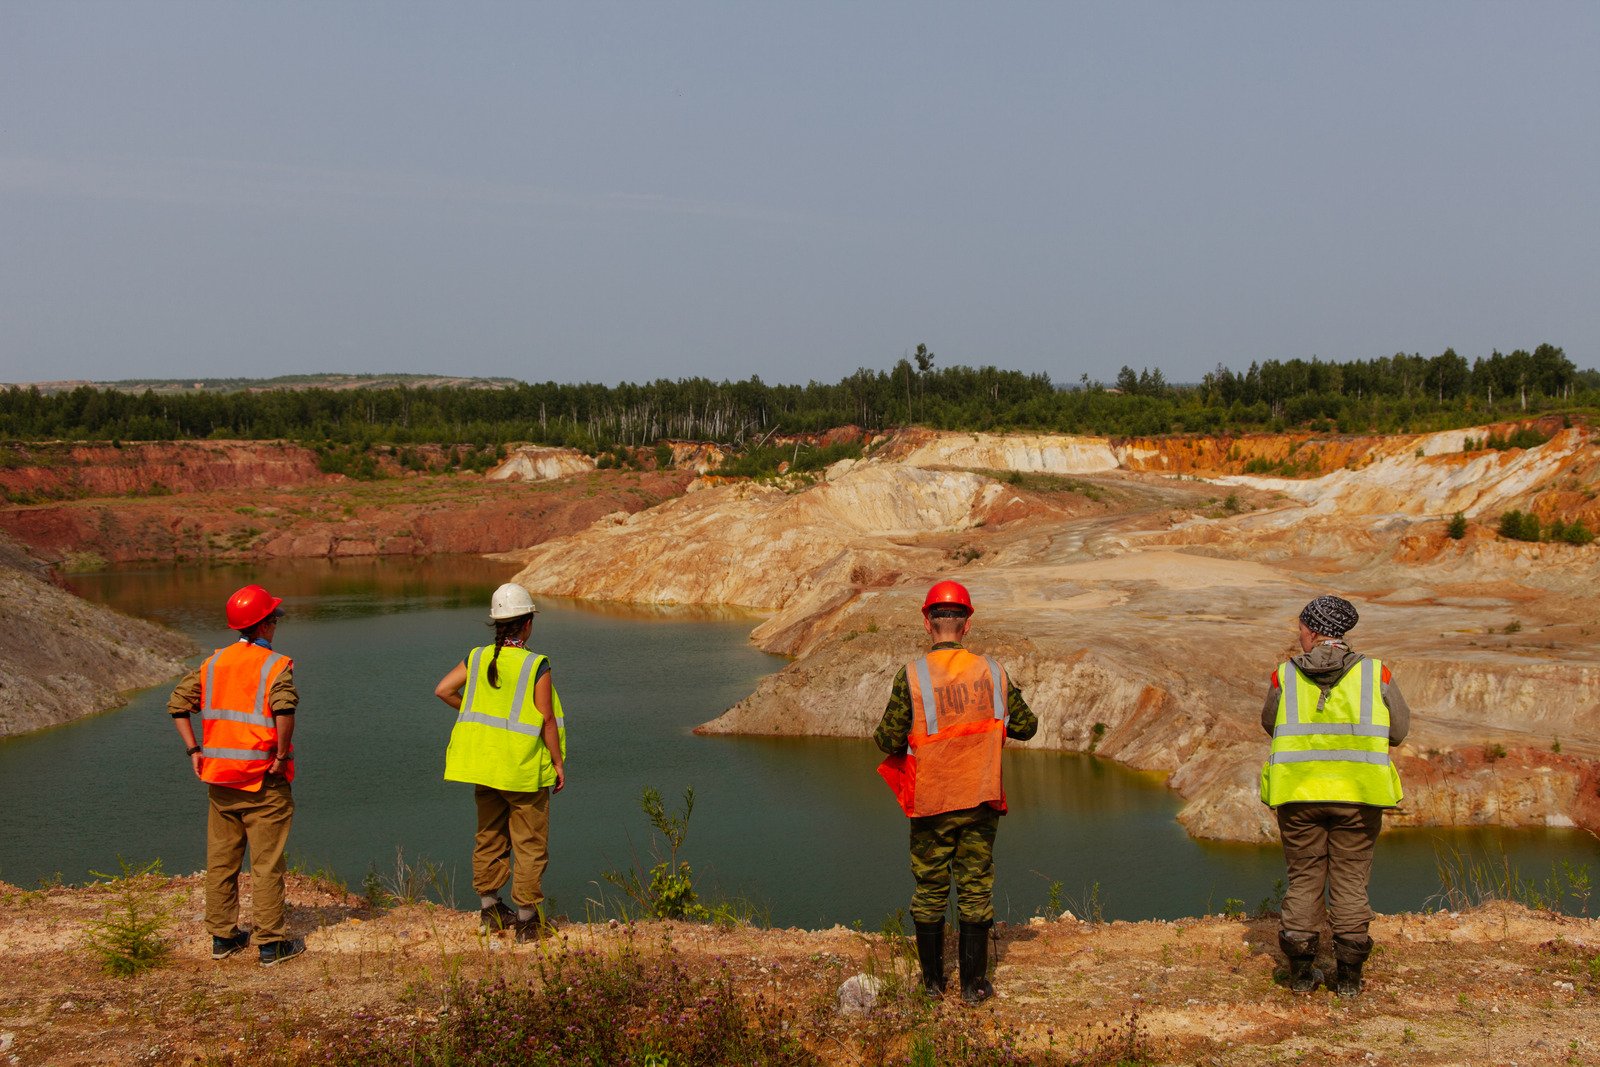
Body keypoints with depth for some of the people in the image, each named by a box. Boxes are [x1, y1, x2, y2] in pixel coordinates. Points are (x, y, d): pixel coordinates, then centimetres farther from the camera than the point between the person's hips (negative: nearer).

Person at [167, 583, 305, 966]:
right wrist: (281, 755, -18)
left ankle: (222, 936, 23)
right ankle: (271, 942, 5)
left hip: (220, 779, 6)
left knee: (221, 860, 14)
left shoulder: (213, 663, 8)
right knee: (266, 864, 1)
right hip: (263, 782, -6)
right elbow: (285, 707, -30)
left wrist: (194, 751, 9)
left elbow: (178, 704, 9)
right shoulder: (275, 665, -12)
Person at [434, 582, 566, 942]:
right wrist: (559, 763, -4)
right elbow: (546, 720, -14)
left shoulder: (477, 659, -1)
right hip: (525, 768, -5)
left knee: (489, 837, 19)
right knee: (530, 845, 5)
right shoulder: (537, 666, -15)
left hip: (485, 765, 5)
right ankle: (526, 920, 9)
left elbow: (442, 690, -2)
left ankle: (490, 910, 28)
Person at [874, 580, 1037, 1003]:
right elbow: (1026, 726, 4)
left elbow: (889, 739, -13)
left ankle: (933, 981, 21)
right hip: (980, 799, 1)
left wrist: (884, 733, 10)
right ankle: (973, 983, 15)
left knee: (930, 890, 12)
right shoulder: (991, 672, -5)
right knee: (976, 890, 10)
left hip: (930, 802, -1)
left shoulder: (912, 676, -13)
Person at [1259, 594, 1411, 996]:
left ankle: (1301, 970, 14)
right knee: (1350, 880, 10)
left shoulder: (1285, 676, -2)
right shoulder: (1377, 675, -2)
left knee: (1303, 879, 12)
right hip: (1356, 795, 0)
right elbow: (1398, 730, 5)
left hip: (1298, 793, 0)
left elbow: (1271, 724, 12)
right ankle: (1348, 974, 11)